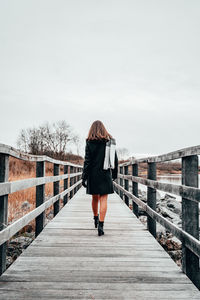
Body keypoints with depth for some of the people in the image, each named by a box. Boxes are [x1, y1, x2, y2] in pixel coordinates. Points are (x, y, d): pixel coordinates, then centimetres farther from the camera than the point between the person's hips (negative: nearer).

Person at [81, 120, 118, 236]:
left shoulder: (90, 143, -6)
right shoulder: (110, 141, 2)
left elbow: (87, 161, -8)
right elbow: (115, 159, 7)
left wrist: (84, 177, -4)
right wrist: (114, 174, 17)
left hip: (93, 174, 0)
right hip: (105, 174, 0)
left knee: (95, 198, 16)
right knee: (103, 199, 0)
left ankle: (96, 219, 36)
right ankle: (101, 224, -8)